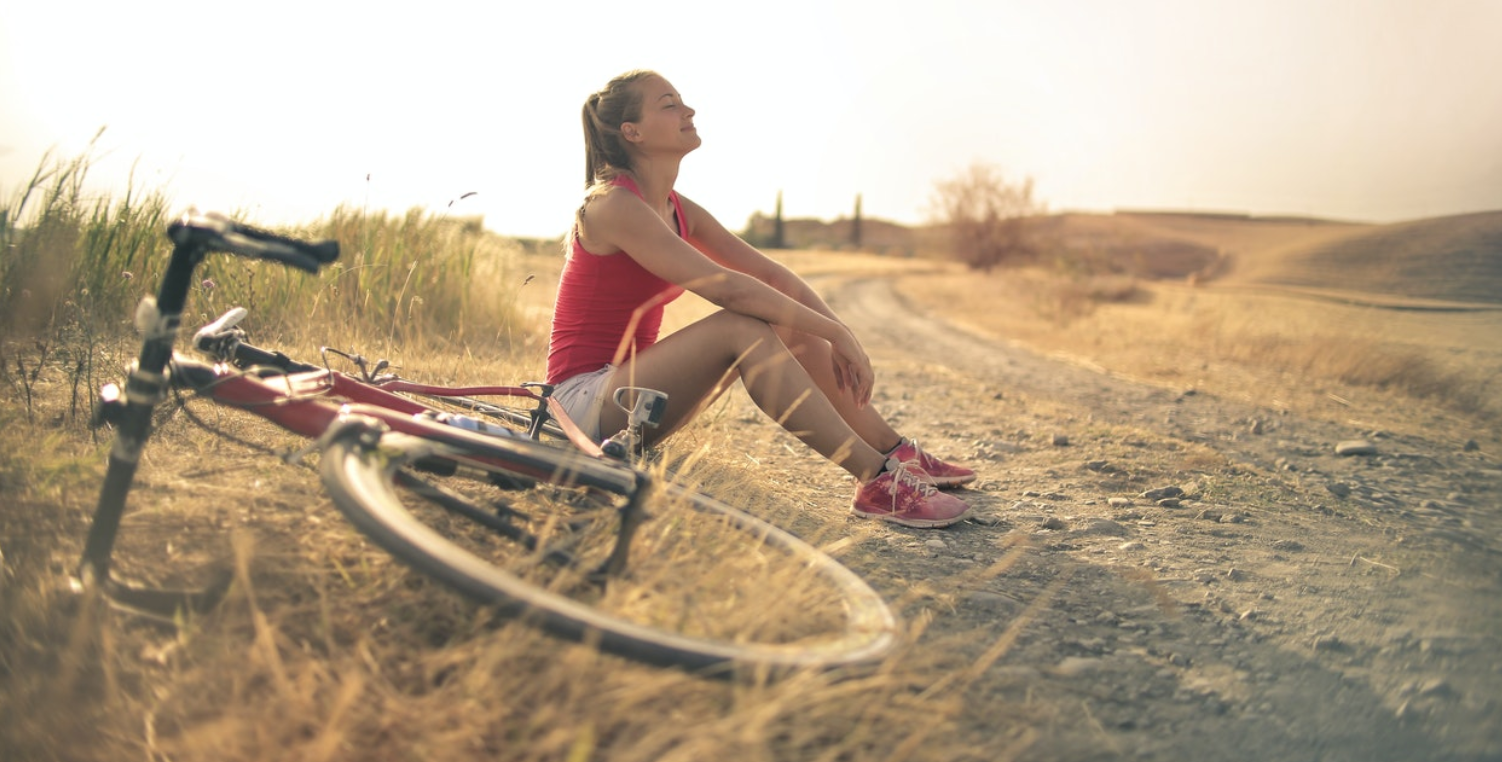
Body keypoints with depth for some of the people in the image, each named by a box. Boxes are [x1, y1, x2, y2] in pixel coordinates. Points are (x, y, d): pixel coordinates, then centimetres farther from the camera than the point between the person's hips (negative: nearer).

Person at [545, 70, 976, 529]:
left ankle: (897, 454, 2)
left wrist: (837, 333, -9)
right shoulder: (612, 205, -18)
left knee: (790, 325, -2)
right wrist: (835, 332, -23)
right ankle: (876, 482, -29)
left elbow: (771, 274, 5)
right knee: (741, 327, -28)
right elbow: (725, 287, -27)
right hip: (585, 400, -9)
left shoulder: (678, 210, 9)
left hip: (629, 381, 9)